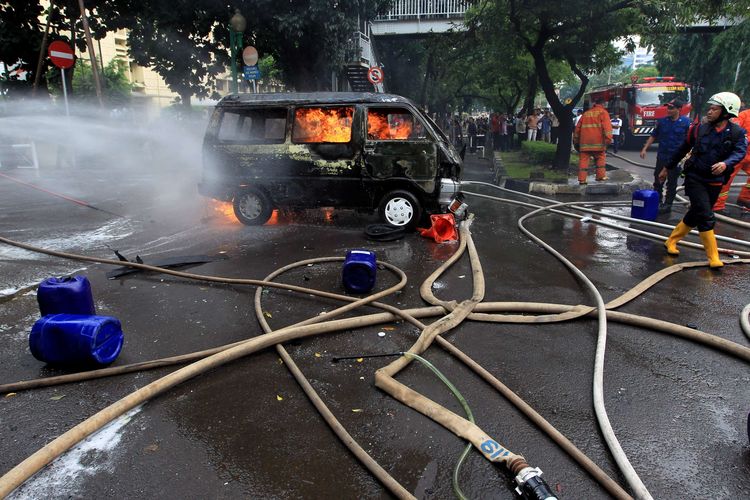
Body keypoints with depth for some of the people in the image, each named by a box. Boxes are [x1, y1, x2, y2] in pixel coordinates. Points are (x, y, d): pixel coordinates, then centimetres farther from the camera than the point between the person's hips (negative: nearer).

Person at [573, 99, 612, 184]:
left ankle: (582, 179, -3)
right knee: (601, 158, 12)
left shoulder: (585, 113, 20)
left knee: (583, 160, 2)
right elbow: (607, 126, -10)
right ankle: (601, 175, 8)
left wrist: (576, 140, 28)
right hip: (598, 142, -3)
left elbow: (578, 127, 22)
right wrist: (608, 138, -14)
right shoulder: (603, 112, 4)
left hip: (584, 142, 4)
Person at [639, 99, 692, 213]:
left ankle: (668, 204, 15)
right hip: (662, 156, 3)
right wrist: (644, 149, 4)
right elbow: (653, 136, 10)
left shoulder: (685, 122, -5)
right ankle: (657, 202, 20)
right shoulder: (662, 121, 2)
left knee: (672, 183, 6)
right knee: (658, 181, 9)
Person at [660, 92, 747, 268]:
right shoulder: (699, 128, -3)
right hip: (695, 178, -2)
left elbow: (740, 152, -18)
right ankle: (713, 257, -4)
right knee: (706, 217, -10)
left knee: (695, 215, 13)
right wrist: (667, 168, 15)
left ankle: (671, 241, 31)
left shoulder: (737, 133, -3)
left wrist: (726, 163, -40)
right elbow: (683, 149, 8)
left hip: (715, 182, 2)